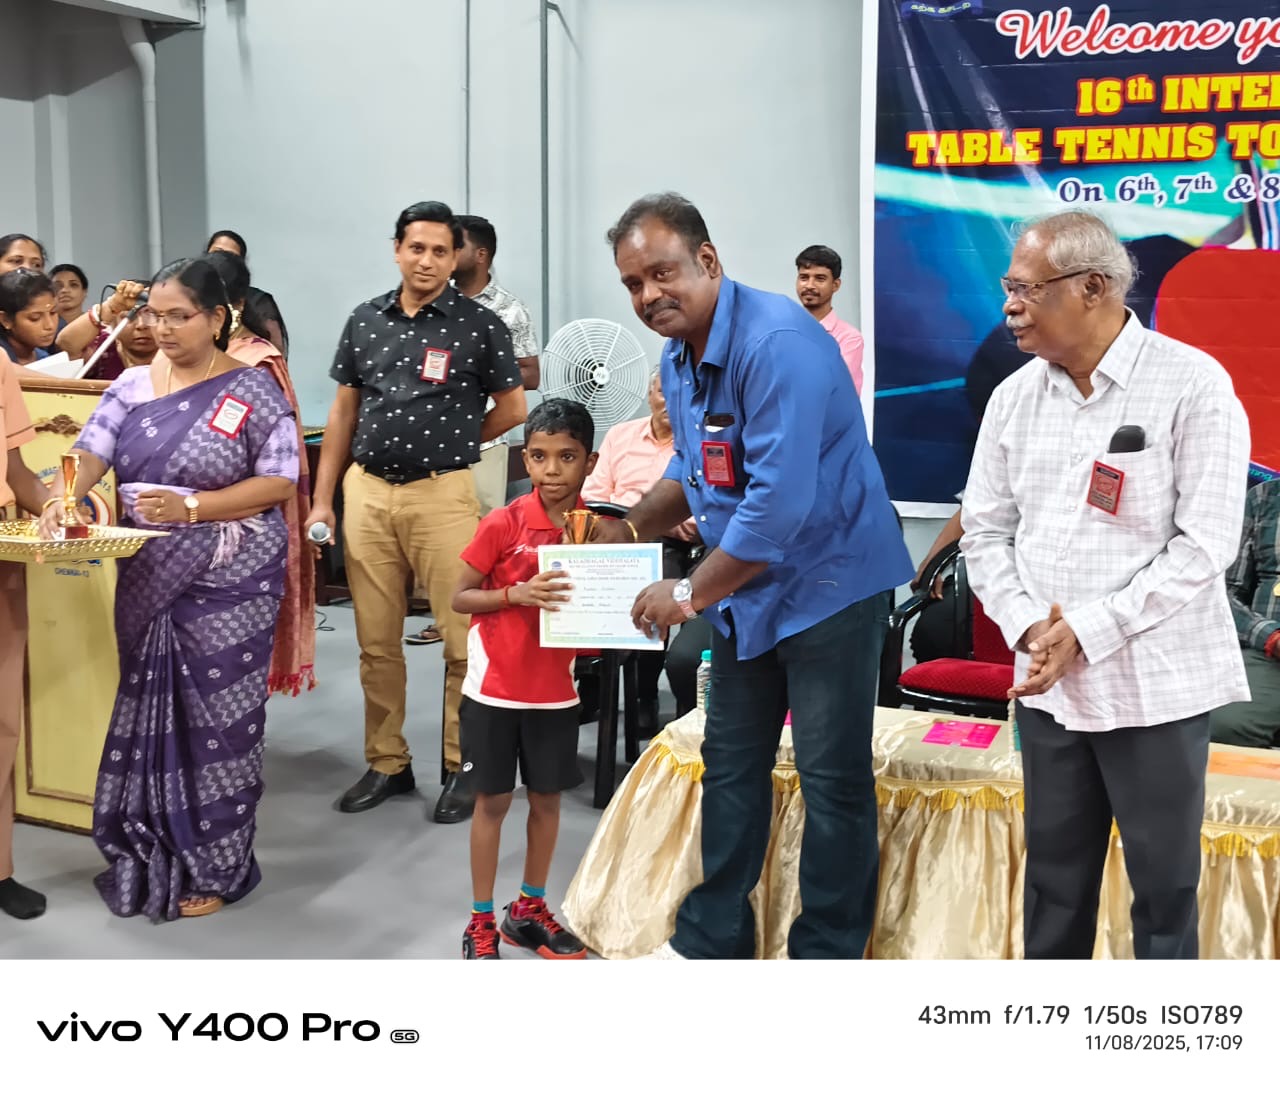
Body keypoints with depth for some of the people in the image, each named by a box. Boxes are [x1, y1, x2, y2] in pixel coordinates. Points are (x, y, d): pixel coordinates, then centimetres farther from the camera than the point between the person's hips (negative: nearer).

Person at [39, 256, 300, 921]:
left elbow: (279, 481, -10)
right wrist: (63, 498, -25)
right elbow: (91, 453, -3)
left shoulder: (251, 391, -5)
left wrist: (190, 506, -20)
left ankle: (215, 870, 16)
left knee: (217, 719, 2)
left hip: (228, 581, -4)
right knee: (151, 712, 10)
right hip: (148, 579, 4)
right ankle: (150, 858, 24)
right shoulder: (132, 386, 8)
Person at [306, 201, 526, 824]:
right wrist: (322, 499, 9)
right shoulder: (364, 321, 9)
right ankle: (386, 764, 22)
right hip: (366, 492, 4)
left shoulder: (479, 325, -1)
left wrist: (450, 442, 10)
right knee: (376, 642, 9)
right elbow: (343, 413, 13)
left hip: (443, 494, -3)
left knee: (462, 640, -2)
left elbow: (512, 408, 6)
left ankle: (462, 767, 12)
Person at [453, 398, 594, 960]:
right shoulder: (502, 524, -13)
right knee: (494, 800, 6)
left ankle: (528, 910, 31)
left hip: (556, 689, 3)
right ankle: (481, 921, 20)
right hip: (495, 687, -3)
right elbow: (459, 597, -8)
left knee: (547, 797, 13)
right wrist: (516, 593, -23)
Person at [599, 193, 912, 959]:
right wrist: (629, 529, 5)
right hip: (747, 588, 9)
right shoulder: (679, 356, 4)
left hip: (829, 577, -9)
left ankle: (829, 951, 16)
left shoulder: (777, 343, -25)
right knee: (731, 764, 16)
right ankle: (713, 938, 29)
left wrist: (692, 594, -22)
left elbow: (779, 500, -31)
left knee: (832, 776, 1)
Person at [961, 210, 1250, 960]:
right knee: (1055, 872, 16)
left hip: (1155, 687, -4)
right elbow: (985, 529, 7)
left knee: (1164, 883, 9)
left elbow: (1202, 545, -15)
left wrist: (1087, 632, -18)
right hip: (1047, 684, 5)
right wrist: (1027, 627, -9)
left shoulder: (1193, 385, -11)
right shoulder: (1016, 396, 5)